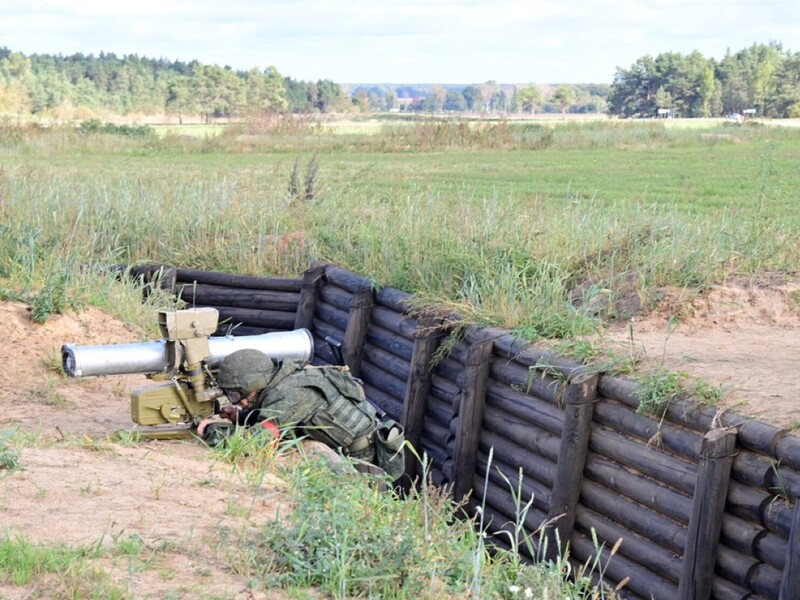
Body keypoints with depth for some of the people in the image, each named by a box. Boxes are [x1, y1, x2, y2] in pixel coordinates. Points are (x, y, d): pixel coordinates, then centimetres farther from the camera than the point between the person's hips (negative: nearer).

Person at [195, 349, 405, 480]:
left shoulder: (287, 395, -26)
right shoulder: (283, 377, 2)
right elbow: (273, 418, 18)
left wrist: (212, 431, -24)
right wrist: (241, 416, 1)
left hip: (361, 453, -9)